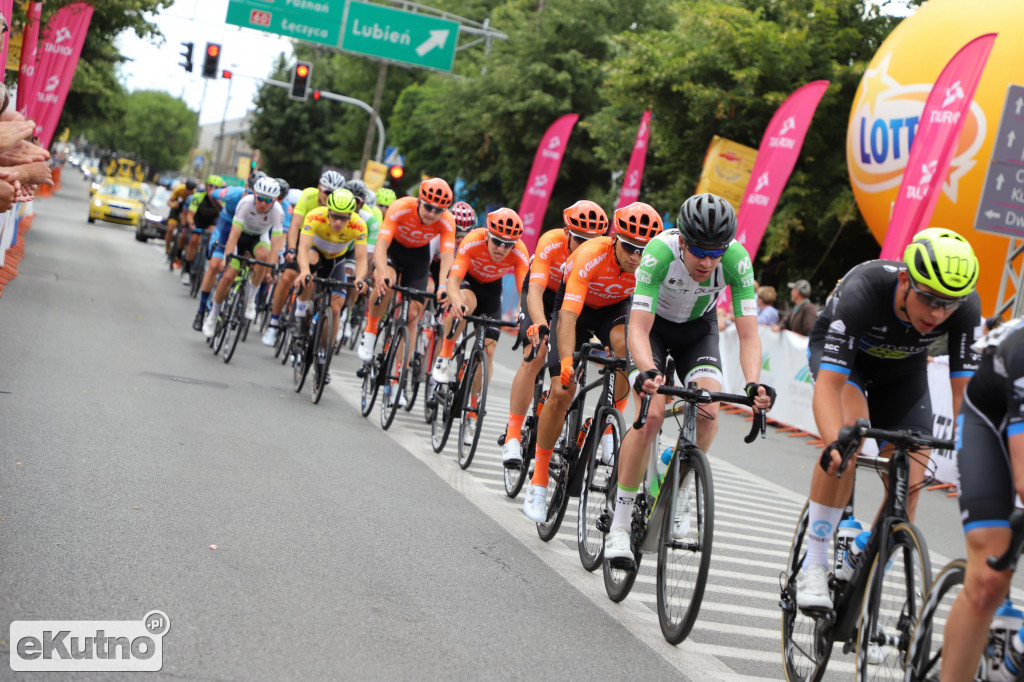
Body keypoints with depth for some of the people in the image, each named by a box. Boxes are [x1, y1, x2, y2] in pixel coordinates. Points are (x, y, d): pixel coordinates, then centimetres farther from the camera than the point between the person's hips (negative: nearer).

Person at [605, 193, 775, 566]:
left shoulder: (736, 259, -31)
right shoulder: (660, 252, -37)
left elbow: (748, 334, -31)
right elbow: (639, 329, -40)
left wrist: (753, 384, -48)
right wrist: (648, 372, -59)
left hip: (699, 328, 3)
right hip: (653, 322, -2)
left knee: (709, 411, -20)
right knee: (652, 414, -21)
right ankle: (619, 524, -10)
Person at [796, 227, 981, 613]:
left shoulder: (966, 306, -31)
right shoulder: (862, 292, -41)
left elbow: (964, 389, -27)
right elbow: (828, 386, -45)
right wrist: (834, 445, -61)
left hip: (903, 368, 3)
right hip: (839, 353, -3)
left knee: (909, 482, -10)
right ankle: (814, 564, -22)